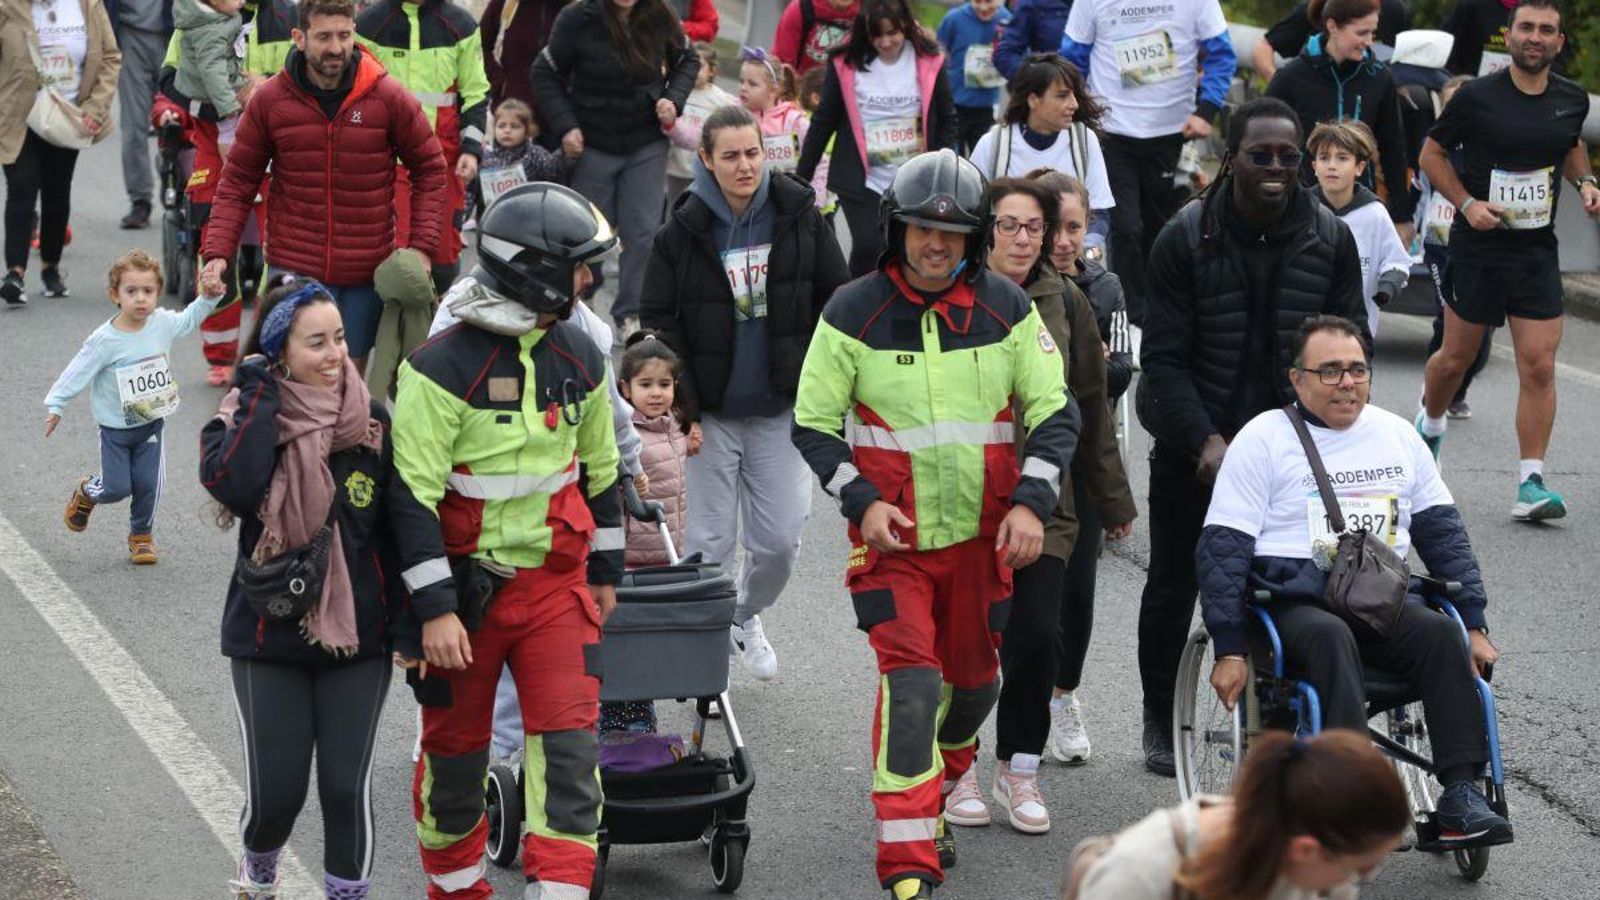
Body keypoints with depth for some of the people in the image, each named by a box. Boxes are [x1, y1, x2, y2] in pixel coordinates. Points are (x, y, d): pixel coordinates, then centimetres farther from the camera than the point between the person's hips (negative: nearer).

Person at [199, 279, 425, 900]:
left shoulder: (371, 419, -2)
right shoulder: (243, 418, -7)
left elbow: (403, 522, 1)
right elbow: (234, 485, -29)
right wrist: (259, 392, -21)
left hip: (358, 636, 1)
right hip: (269, 636, -1)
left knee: (347, 785, -1)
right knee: (274, 789, 1)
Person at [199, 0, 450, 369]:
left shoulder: (389, 97, -3)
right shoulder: (270, 100, -2)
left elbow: (429, 169, 5)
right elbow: (238, 182, 3)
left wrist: (422, 247, -4)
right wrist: (217, 252, -9)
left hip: (368, 272, 1)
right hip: (294, 268, -1)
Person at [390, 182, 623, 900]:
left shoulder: (580, 359, 4)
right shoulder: (443, 368, -16)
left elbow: (599, 468, 18)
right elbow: (411, 495, -16)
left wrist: (605, 572, 20)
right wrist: (433, 610, -18)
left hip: (555, 582, 4)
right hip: (464, 582, -4)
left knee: (568, 745, -7)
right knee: (455, 746, 10)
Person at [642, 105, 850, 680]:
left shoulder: (800, 218, -2)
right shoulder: (682, 233, -7)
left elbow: (838, 304, 6)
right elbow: (659, 325, -2)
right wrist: (683, 409, -8)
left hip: (782, 410, 1)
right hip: (712, 413, -1)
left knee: (779, 540, 4)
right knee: (710, 539, 3)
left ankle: (747, 616, 33)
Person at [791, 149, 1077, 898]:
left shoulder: (1007, 308, -1)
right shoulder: (853, 314, -7)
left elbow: (1055, 412, 3)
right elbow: (813, 426, 0)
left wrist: (1032, 501, -11)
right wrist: (861, 501, -14)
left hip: (982, 534, 3)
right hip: (893, 535, -3)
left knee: (973, 682, 15)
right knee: (911, 683, -15)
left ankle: (930, 802, 44)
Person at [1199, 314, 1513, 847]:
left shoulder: (1397, 436, 19)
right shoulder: (1264, 439, 5)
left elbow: (1443, 532, 23)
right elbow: (1222, 548, 1)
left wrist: (1474, 623, 13)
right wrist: (1230, 650, -8)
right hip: (1294, 601, -4)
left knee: (1442, 633, -28)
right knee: (1331, 638, -38)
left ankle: (1460, 794, -32)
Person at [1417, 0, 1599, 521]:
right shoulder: (1477, 97, -8)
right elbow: (1432, 153, 0)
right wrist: (1467, 203, -13)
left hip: (1537, 249, 2)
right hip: (1477, 244, -2)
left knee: (1539, 366, -8)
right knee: (1457, 356, 9)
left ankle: (1530, 486, -7)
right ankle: (1430, 425, 41)